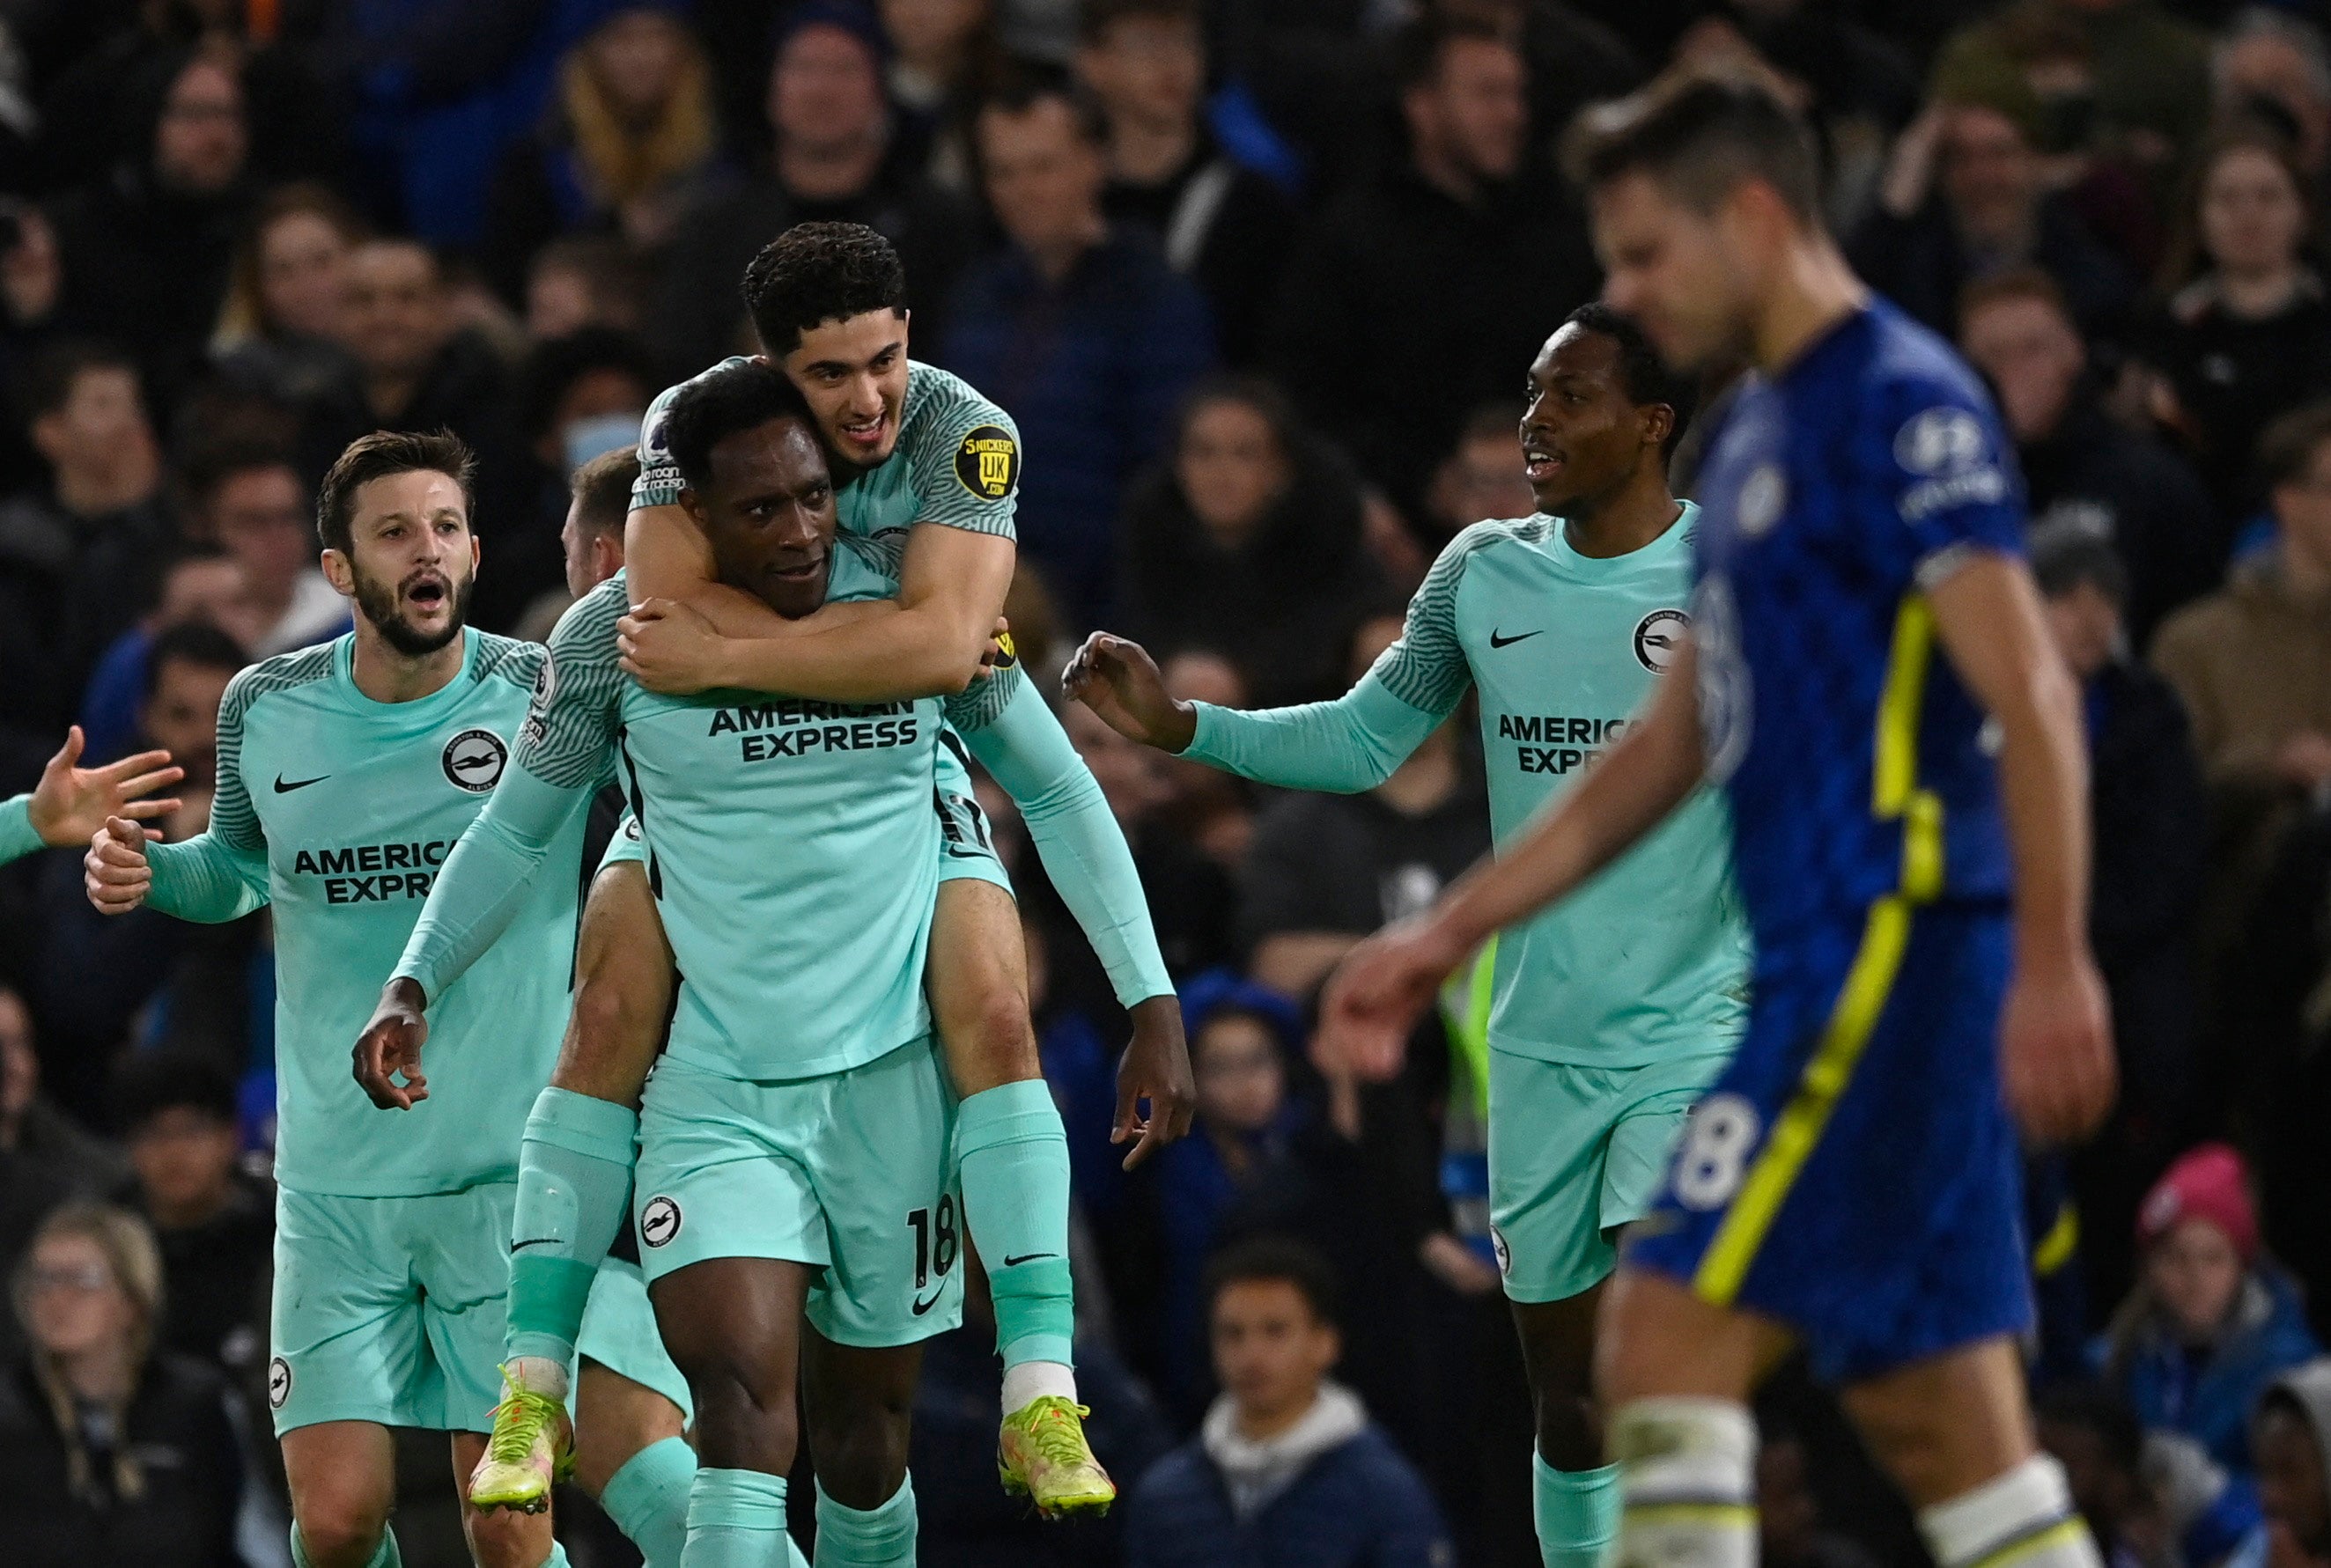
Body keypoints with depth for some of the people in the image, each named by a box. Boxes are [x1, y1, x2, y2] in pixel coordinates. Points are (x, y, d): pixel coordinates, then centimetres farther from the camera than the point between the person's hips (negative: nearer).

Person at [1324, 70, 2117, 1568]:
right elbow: (1675, 742, 26)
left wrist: (2053, 965, -26)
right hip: (1816, 952, 10)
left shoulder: (1899, 403, -10)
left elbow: (2032, 698, -18)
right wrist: (1451, 933, 25)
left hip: (1886, 936, -10)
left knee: (1667, 1337, -12)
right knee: (1949, 1426, 7)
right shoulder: (1757, 432, 20)